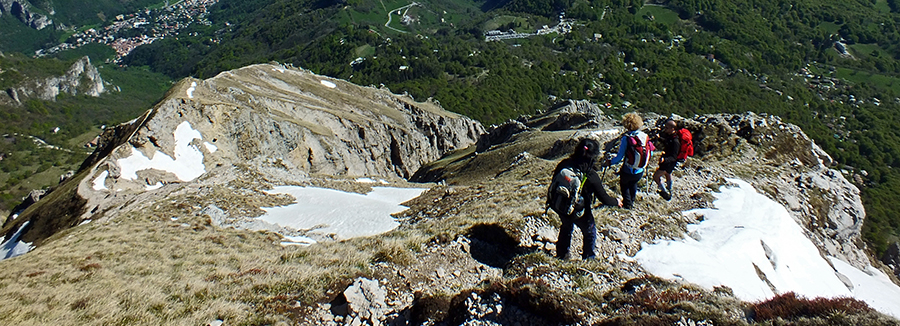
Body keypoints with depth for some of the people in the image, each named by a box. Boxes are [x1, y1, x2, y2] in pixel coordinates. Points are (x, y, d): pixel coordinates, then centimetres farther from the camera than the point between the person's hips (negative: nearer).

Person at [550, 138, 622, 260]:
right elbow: (604, 198, -18)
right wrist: (616, 202, 2)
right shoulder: (591, 175, -26)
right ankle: (588, 256, 42)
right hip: (580, 212, -4)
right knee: (590, 232, 25)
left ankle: (561, 253, 51)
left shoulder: (564, 164, -16)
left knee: (566, 228, 34)